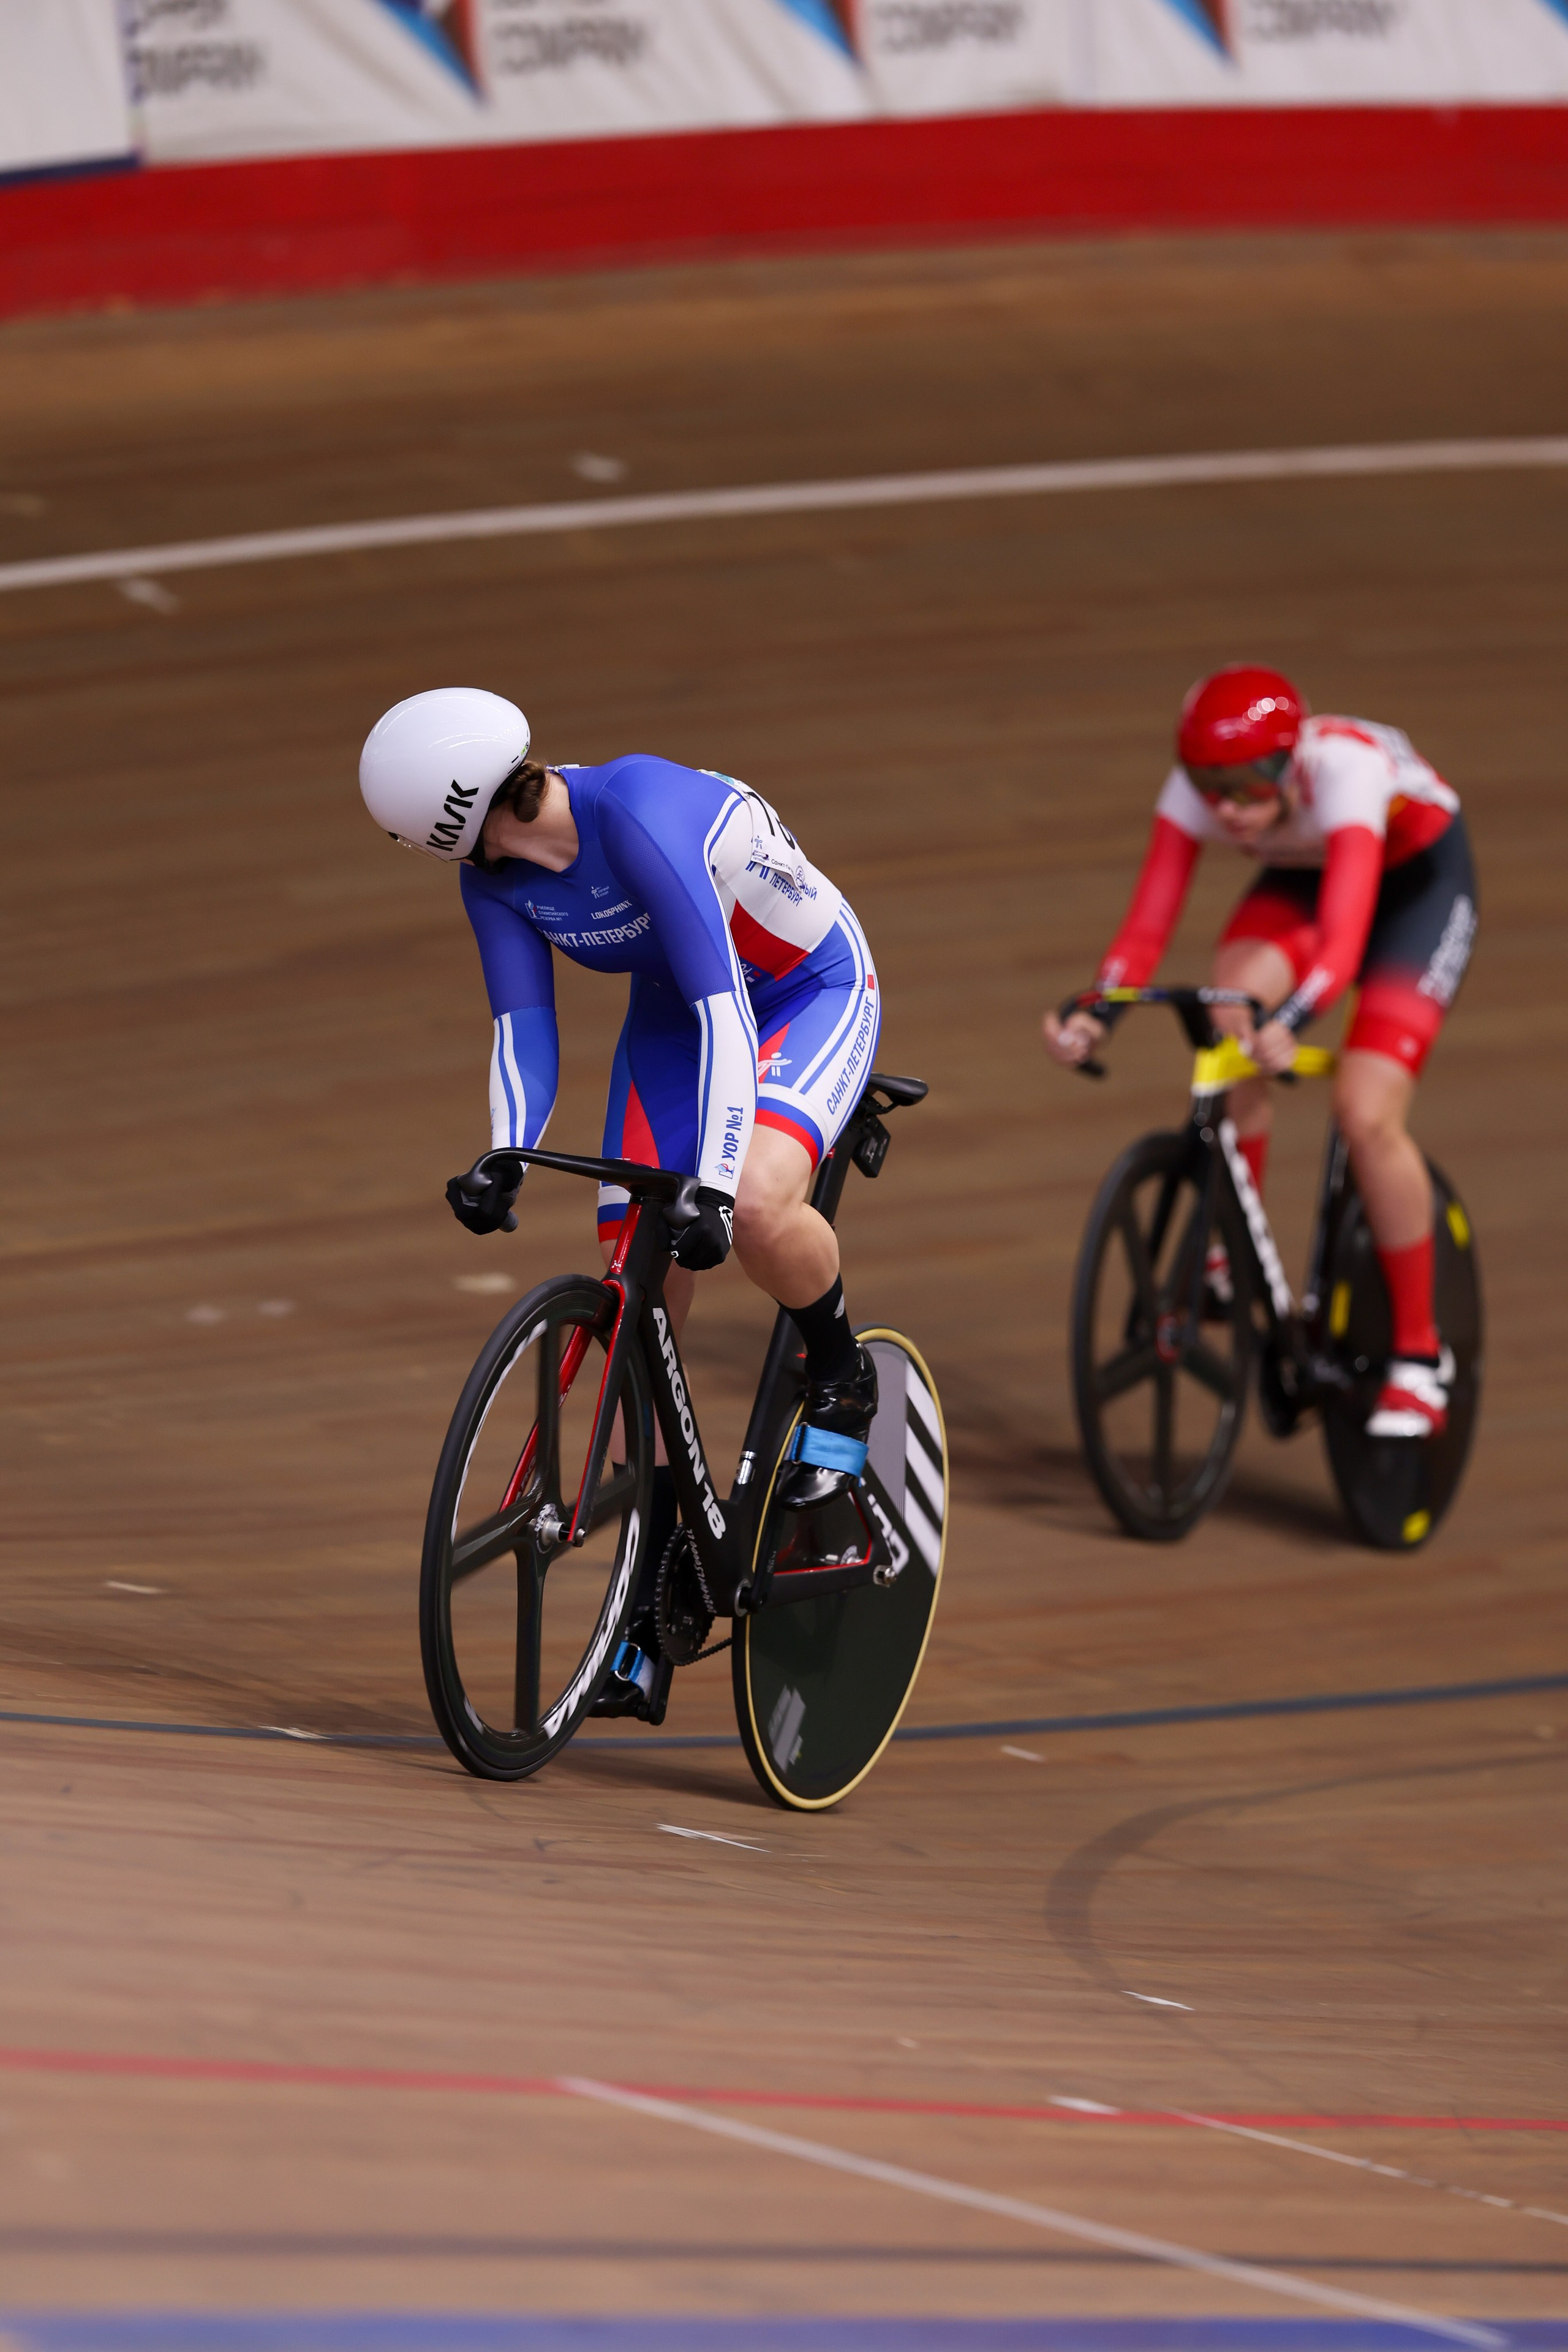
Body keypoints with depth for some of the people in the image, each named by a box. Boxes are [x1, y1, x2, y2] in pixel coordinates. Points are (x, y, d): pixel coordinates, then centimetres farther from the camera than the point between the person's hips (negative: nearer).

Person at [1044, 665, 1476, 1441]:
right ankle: (1232, 1256, -11)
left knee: (1366, 1115, -20)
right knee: (1231, 1013, -28)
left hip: (1417, 880, -4)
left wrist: (1291, 1020, -69)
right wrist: (1096, 1010, -50)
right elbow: (1147, 922, -31)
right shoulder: (1198, 789, -27)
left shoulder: (1343, 768, -41)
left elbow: (1343, 936, -52)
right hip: (1301, 877, 5)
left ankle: (1420, 1356, -4)